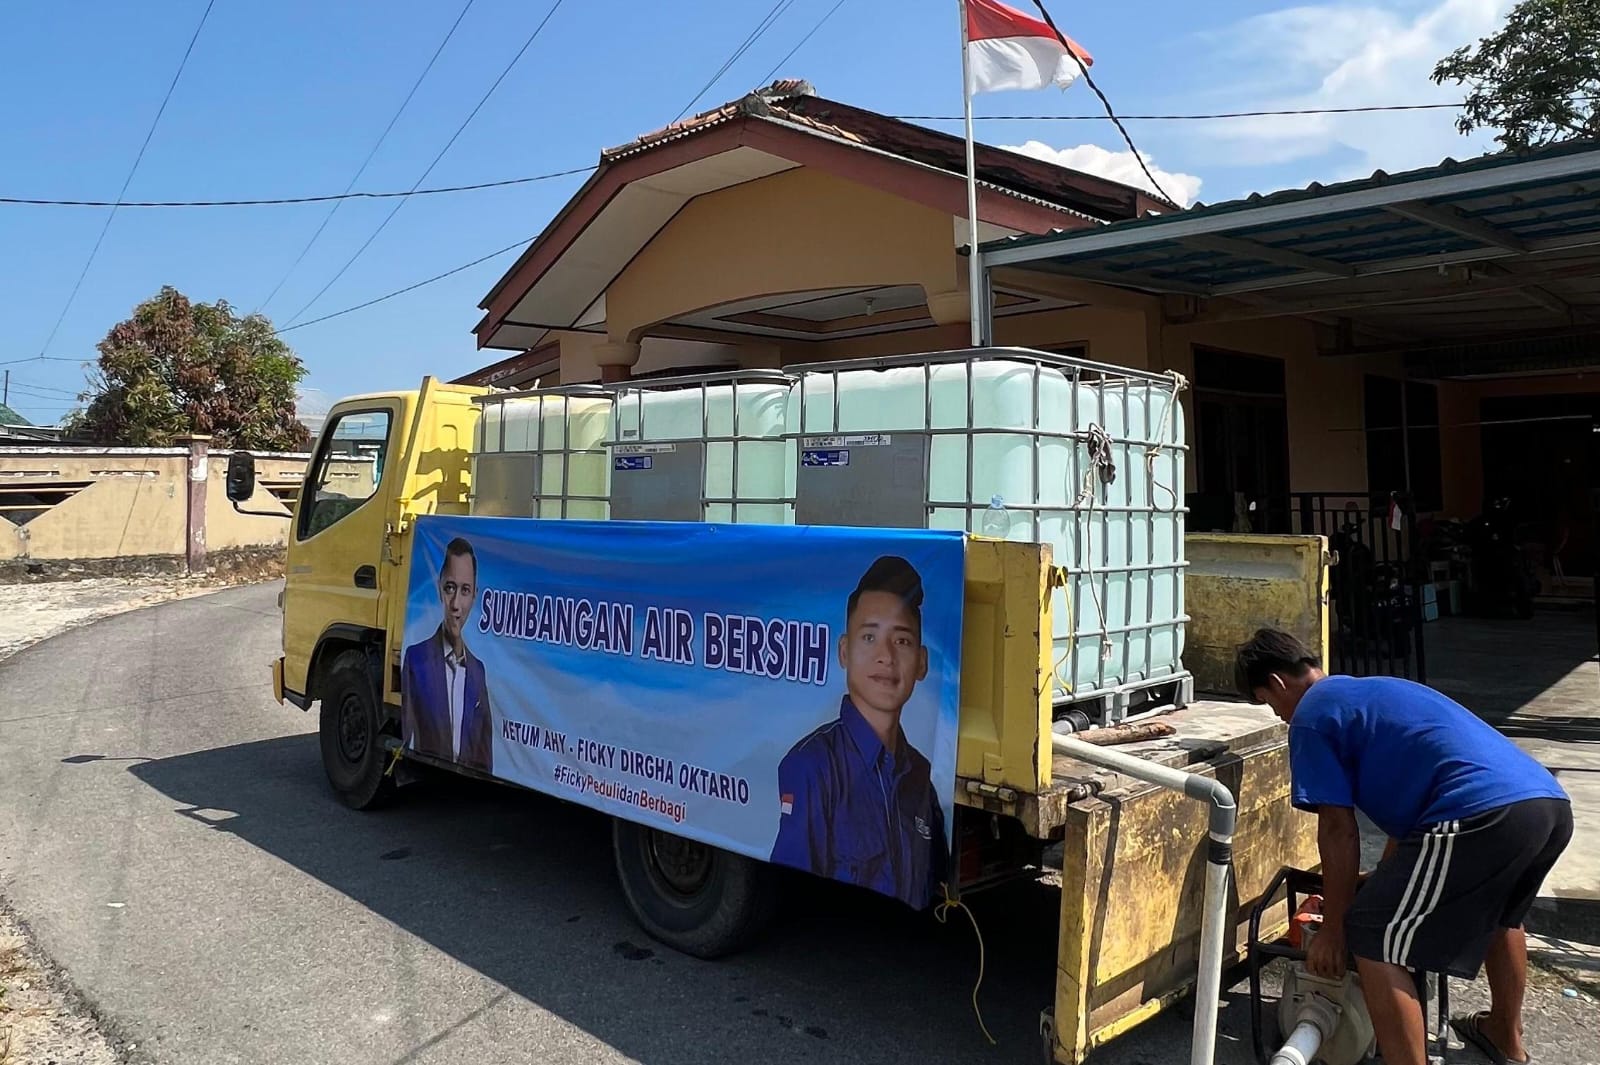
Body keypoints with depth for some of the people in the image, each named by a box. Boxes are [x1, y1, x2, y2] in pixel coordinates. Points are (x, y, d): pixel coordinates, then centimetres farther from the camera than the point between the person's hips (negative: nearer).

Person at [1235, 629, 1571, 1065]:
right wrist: (1387, 884, 43)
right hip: (1552, 804, 10)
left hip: (1482, 816, -10)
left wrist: (1333, 929, 10)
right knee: (1499, 911, 37)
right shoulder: (1374, 690, 30)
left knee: (1374, 941, -1)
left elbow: (1339, 831, 1)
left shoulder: (1311, 716, 3)